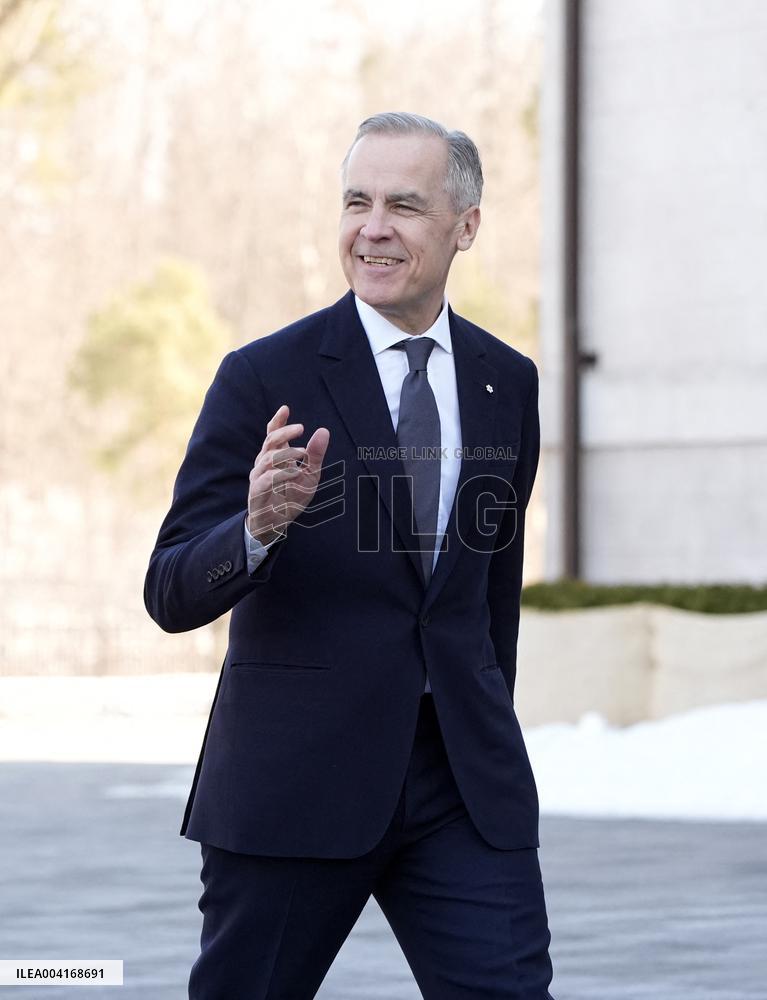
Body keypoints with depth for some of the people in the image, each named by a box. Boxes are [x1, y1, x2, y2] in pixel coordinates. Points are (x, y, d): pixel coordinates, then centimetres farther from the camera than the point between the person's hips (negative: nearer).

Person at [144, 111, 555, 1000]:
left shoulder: (508, 383, 8)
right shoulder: (264, 378, -6)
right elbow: (171, 595, -9)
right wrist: (259, 526, -28)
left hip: (466, 788, 3)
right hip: (292, 783, -3)